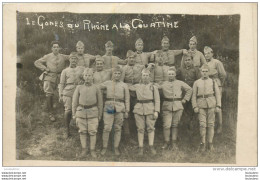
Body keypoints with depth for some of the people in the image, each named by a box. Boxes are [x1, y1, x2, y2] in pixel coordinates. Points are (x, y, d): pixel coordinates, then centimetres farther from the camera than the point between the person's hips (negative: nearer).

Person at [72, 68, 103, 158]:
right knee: (82, 132, 8)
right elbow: (74, 102, 7)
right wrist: (74, 114, 5)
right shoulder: (79, 88, 2)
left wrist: (99, 115, 6)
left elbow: (100, 103, 6)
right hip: (81, 112, 1)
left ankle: (92, 150, 17)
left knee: (93, 132, 3)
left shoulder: (96, 88, 1)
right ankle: (84, 149, 22)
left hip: (93, 113, -1)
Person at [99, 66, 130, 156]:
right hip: (108, 107, 0)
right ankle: (104, 148, 5)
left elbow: (127, 99, 10)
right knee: (107, 128, -6)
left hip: (120, 109, 1)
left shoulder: (124, 85, 11)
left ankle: (116, 148, 12)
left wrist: (127, 111, 5)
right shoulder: (107, 83, 11)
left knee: (117, 129, 3)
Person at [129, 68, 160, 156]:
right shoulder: (136, 86, 11)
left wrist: (156, 111, -7)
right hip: (139, 110, 1)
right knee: (140, 129, 3)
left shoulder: (154, 87, 6)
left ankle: (151, 147, 10)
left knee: (151, 128, 1)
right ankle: (141, 148, 9)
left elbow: (157, 100, 1)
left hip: (150, 109, -1)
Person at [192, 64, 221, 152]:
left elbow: (217, 94, 7)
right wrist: (195, 107, -2)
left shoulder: (213, 82, 10)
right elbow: (194, 96, 8)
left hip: (211, 105, 1)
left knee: (211, 124, 3)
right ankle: (203, 143, 2)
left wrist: (218, 106, -2)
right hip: (201, 106, 0)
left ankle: (210, 143, 12)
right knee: (202, 125, -5)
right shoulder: (196, 83, 10)